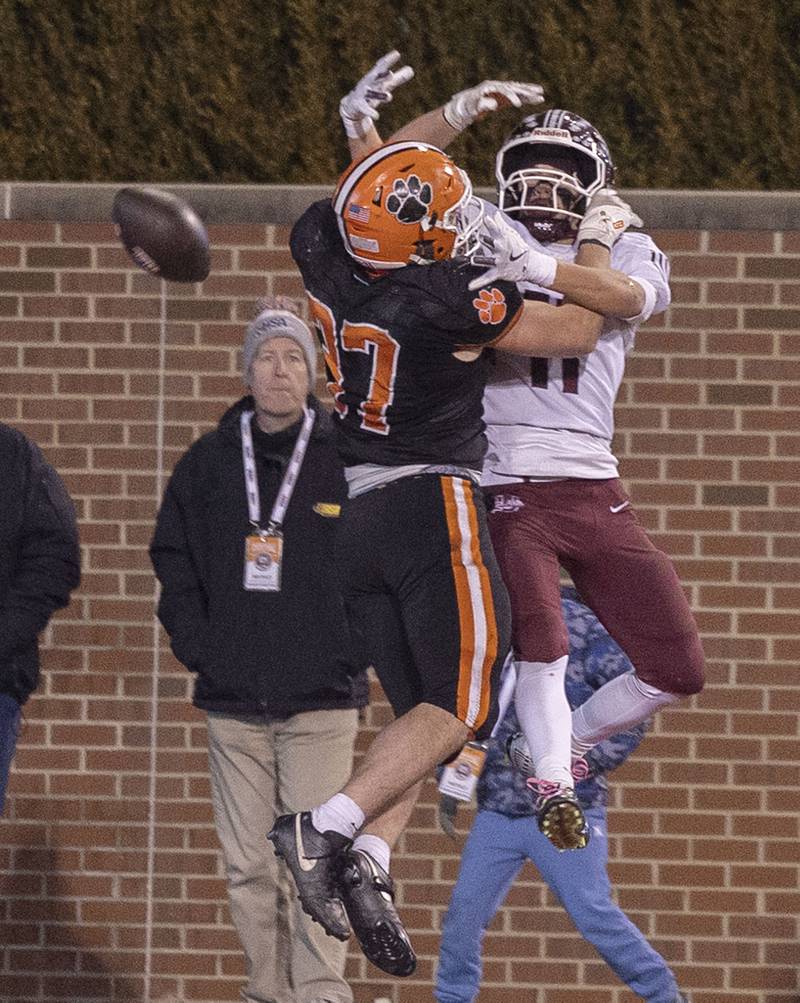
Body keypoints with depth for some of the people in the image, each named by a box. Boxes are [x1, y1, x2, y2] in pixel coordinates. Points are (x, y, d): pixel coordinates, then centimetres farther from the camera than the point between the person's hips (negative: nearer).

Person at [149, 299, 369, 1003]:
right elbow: (173, 561, 15)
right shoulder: (207, 464, 9)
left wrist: (354, 649, -4)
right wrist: (196, 646, 3)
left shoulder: (350, 462, 0)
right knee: (249, 869, 4)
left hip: (321, 704, -3)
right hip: (233, 705, 3)